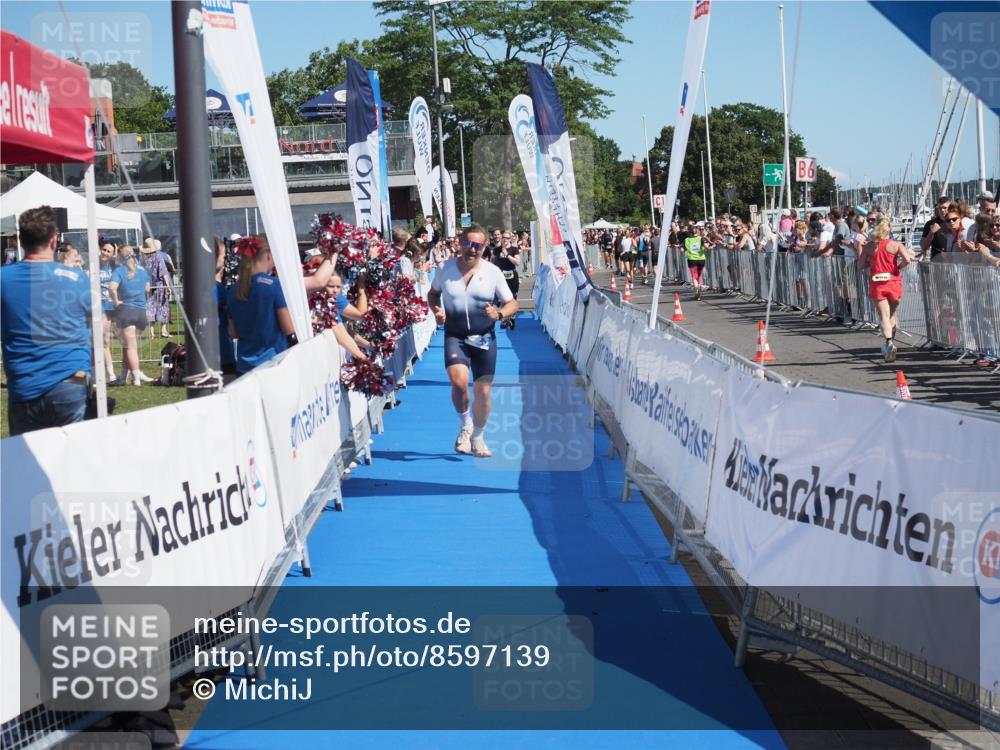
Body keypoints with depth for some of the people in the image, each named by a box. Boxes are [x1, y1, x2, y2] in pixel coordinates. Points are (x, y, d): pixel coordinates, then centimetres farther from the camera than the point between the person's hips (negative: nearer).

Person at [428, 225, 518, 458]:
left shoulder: (492, 272, -2)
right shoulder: (446, 268, -1)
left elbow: (512, 303, 3)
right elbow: (433, 293, 17)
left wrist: (499, 313, -19)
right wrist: (436, 311, -4)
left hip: (484, 338, 1)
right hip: (455, 336, -1)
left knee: (483, 391, 5)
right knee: (459, 381, -25)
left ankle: (477, 438, 27)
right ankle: (465, 423, 4)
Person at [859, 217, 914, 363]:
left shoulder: (869, 246, 1)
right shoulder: (895, 245, -2)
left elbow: (860, 265, 3)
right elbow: (907, 259, -16)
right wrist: (898, 267, 2)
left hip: (877, 283, 0)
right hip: (893, 282, 0)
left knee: (884, 315, -6)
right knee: (892, 314, 18)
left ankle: (889, 342, -28)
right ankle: (890, 343, 19)